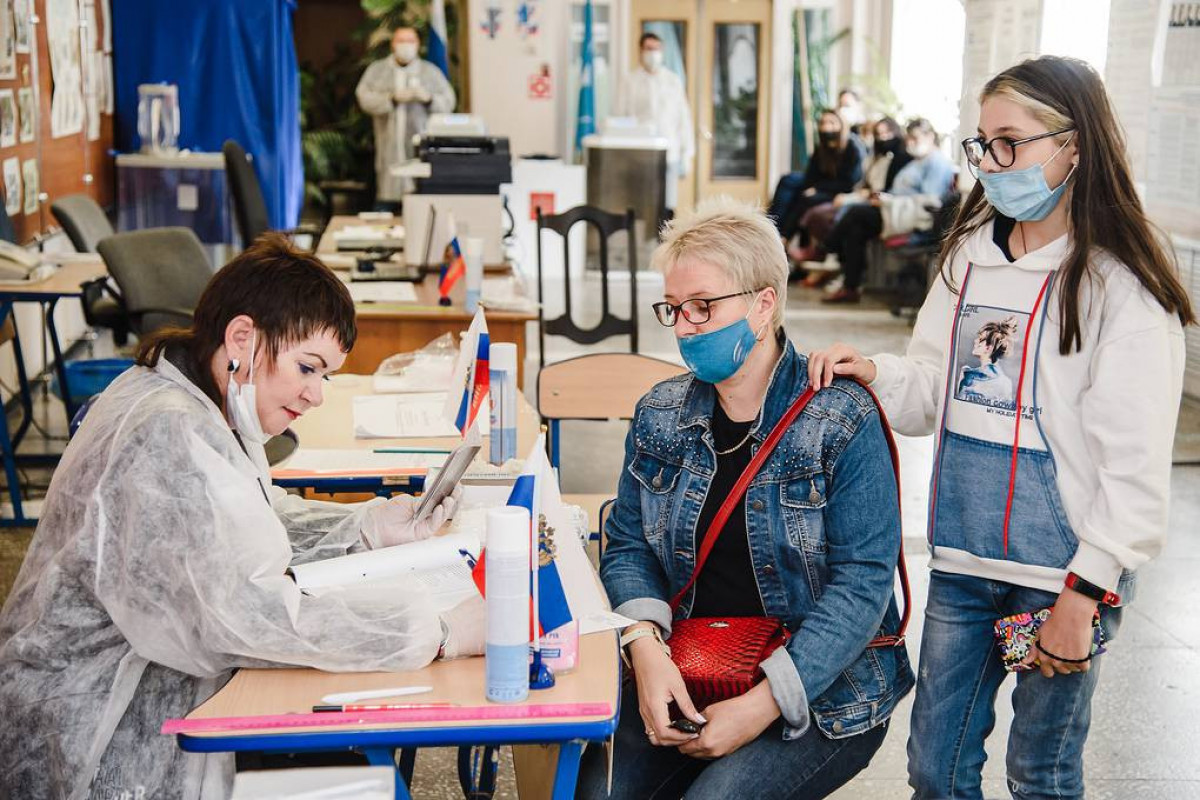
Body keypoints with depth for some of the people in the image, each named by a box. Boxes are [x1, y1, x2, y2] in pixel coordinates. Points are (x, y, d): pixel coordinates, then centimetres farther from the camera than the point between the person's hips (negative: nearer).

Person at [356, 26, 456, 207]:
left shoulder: (431, 71, 14)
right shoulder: (377, 70, 12)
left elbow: (448, 102, 9)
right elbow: (364, 98, -1)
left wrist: (428, 98, -11)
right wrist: (393, 98, -13)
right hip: (390, 149, 0)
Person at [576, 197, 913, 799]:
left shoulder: (843, 422, -11)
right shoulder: (659, 416, 6)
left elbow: (862, 581, -15)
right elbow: (627, 548, 7)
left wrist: (766, 703, -22)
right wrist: (646, 648, -14)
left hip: (822, 692, -3)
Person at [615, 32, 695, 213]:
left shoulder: (673, 81, 11)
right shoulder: (630, 82, 4)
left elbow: (684, 119, 11)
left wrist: (687, 154, 7)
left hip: (669, 154, 2)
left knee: (667, 208, -1)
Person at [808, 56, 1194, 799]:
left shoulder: (1121, 288, -12)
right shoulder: (970, 253, 8)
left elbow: (1136, 469, -14)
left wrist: (1082, 596, -15)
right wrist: (872, 373, -7)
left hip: (1062, 575, -5)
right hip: (962, 561, 6)